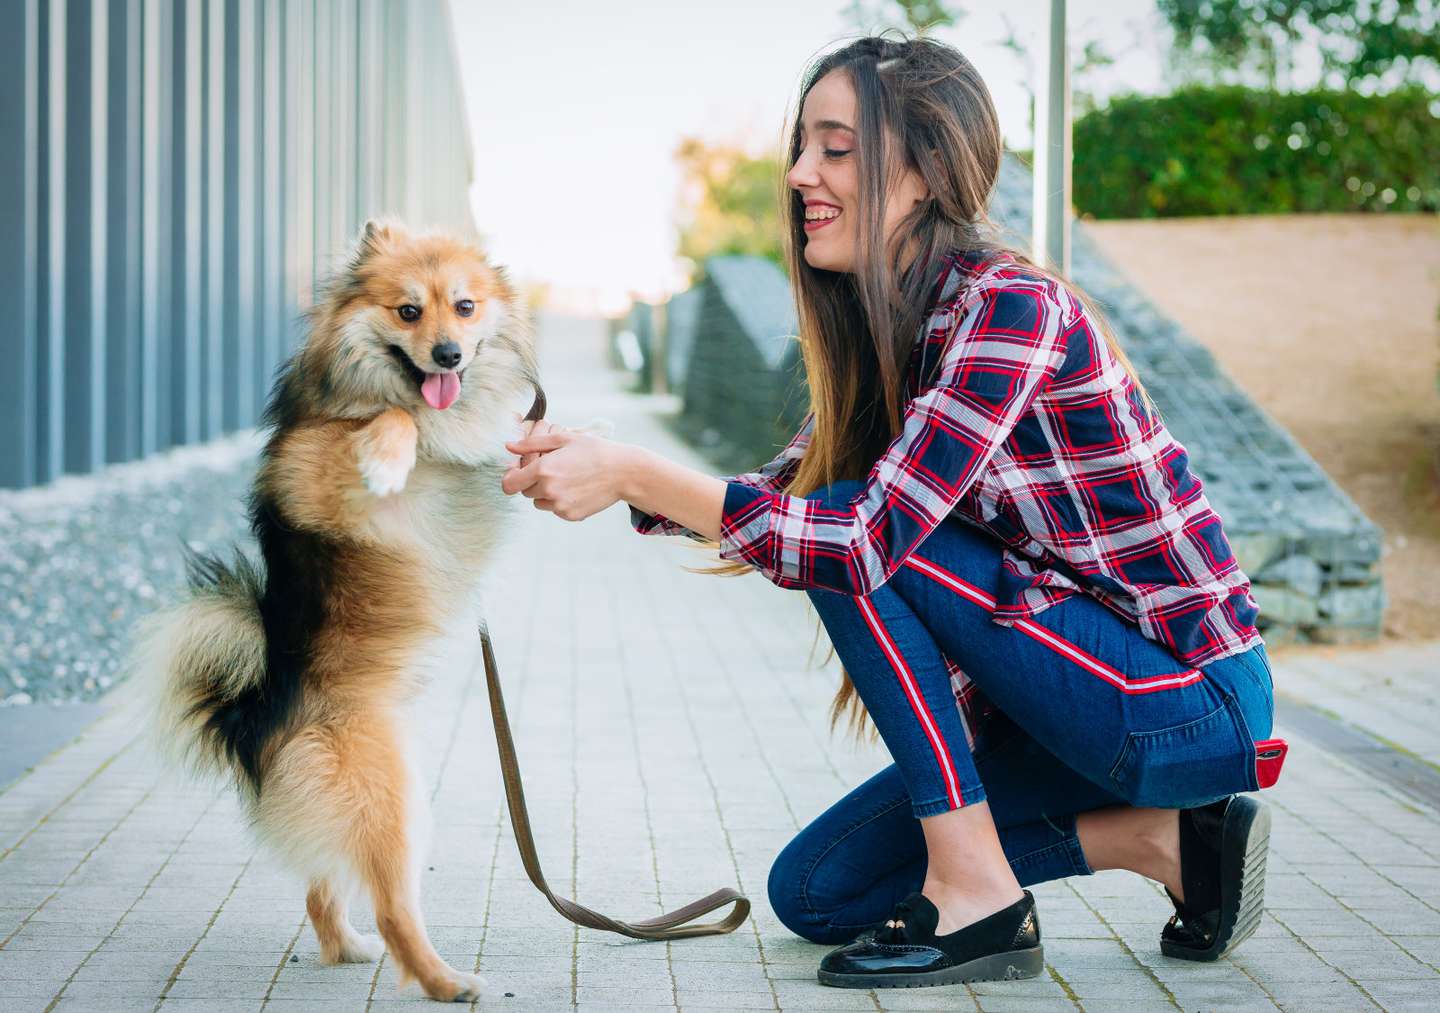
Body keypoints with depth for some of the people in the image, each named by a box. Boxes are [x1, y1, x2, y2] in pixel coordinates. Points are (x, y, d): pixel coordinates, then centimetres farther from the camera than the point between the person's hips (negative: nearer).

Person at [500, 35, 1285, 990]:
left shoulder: (1011, 307, -22)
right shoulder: (887, 330, 6)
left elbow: (867, 536, -30)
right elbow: (782, 493, 8)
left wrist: (630, 473, -29)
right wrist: (613, 476, -8)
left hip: (1195, 704, -9)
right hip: (1094, 690, 9)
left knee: (860, 537, -20)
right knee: (815, 893, 8)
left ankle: (978, 898, -14)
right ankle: (1161, 839, 9)